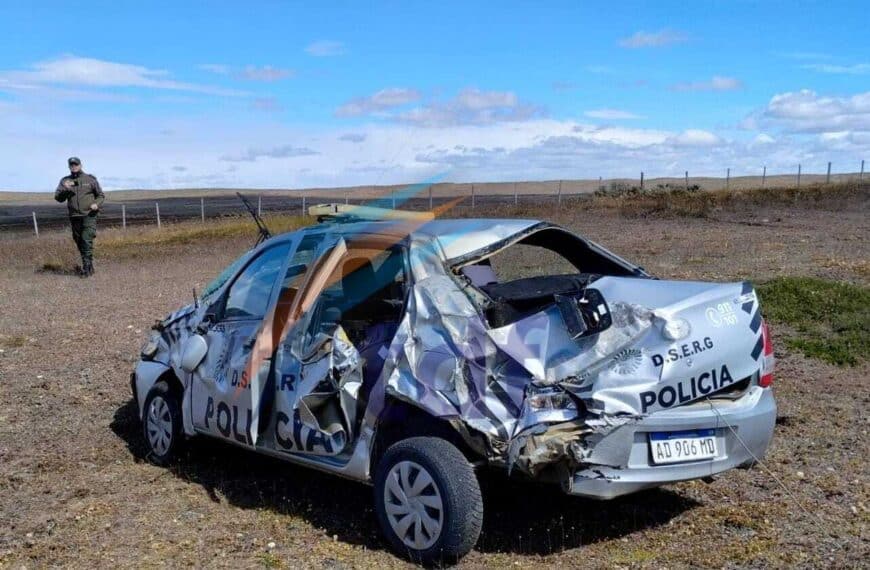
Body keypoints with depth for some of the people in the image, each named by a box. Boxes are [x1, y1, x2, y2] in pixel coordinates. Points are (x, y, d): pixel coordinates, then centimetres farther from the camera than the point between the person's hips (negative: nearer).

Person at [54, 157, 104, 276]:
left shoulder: (90, 179, 4)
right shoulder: (65, 181, 9)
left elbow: (101, 195, 10)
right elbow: (58, 198, 3)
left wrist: (96, 204, -10)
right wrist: (65, 189, -16)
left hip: (89, 215, -4)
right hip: (74, 217, 4)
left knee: (87, 240, -16)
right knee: (79, 243, 8)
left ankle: (87, 267, -14)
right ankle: (89, 267, 18)